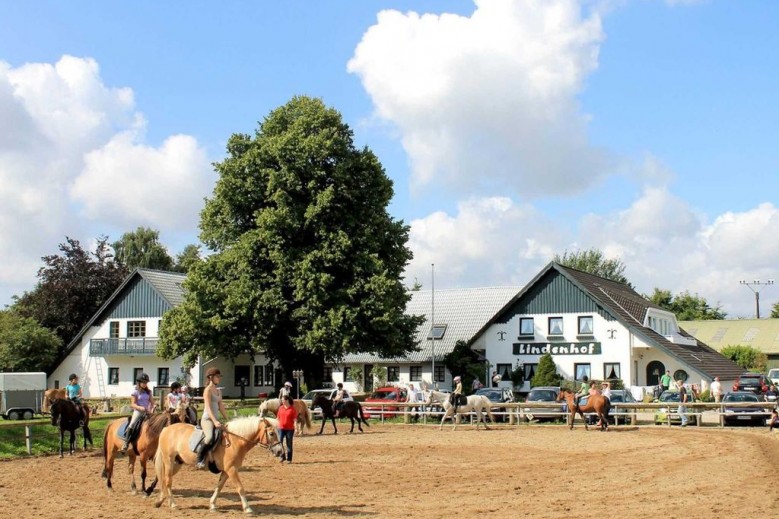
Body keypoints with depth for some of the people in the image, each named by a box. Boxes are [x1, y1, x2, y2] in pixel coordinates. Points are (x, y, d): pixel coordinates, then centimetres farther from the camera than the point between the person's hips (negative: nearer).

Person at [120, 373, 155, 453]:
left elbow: (152, 402, 14)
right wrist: (140, 407, -22)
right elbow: (133, 404, -5)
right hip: (138, 411, -5)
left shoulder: (148, 392, 13)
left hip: (147, 412, 5)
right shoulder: (135, 392, 0)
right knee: (131, 426, -25)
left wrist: (151, 409, -6)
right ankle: (125, 446, -27)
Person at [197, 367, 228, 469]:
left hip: (216, 419, 9)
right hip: (207, 419, -9)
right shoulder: (208, 390, -7)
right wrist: (215, 421, -27)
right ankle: (199, 459, -21)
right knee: (210, 437, -33)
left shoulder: (218, 391, 17)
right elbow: (208, 407, -17)